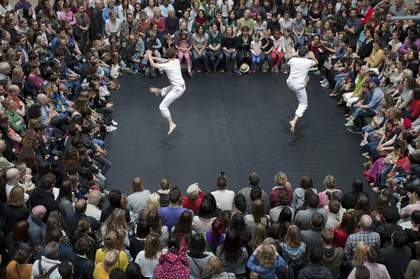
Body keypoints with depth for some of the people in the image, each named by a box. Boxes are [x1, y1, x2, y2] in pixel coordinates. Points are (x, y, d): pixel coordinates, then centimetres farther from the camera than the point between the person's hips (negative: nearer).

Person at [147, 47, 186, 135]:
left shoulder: (167, 66, -20)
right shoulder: (177, 61, -1)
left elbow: (153, 65, -10)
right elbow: (165, 61, 17)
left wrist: (149, 55, 4)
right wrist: (154, 58, 16)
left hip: (177, 89, -8)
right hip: (181, 86, 8)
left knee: (163, 106, -6)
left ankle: (171, 124, -10)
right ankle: (158, 91, 69)